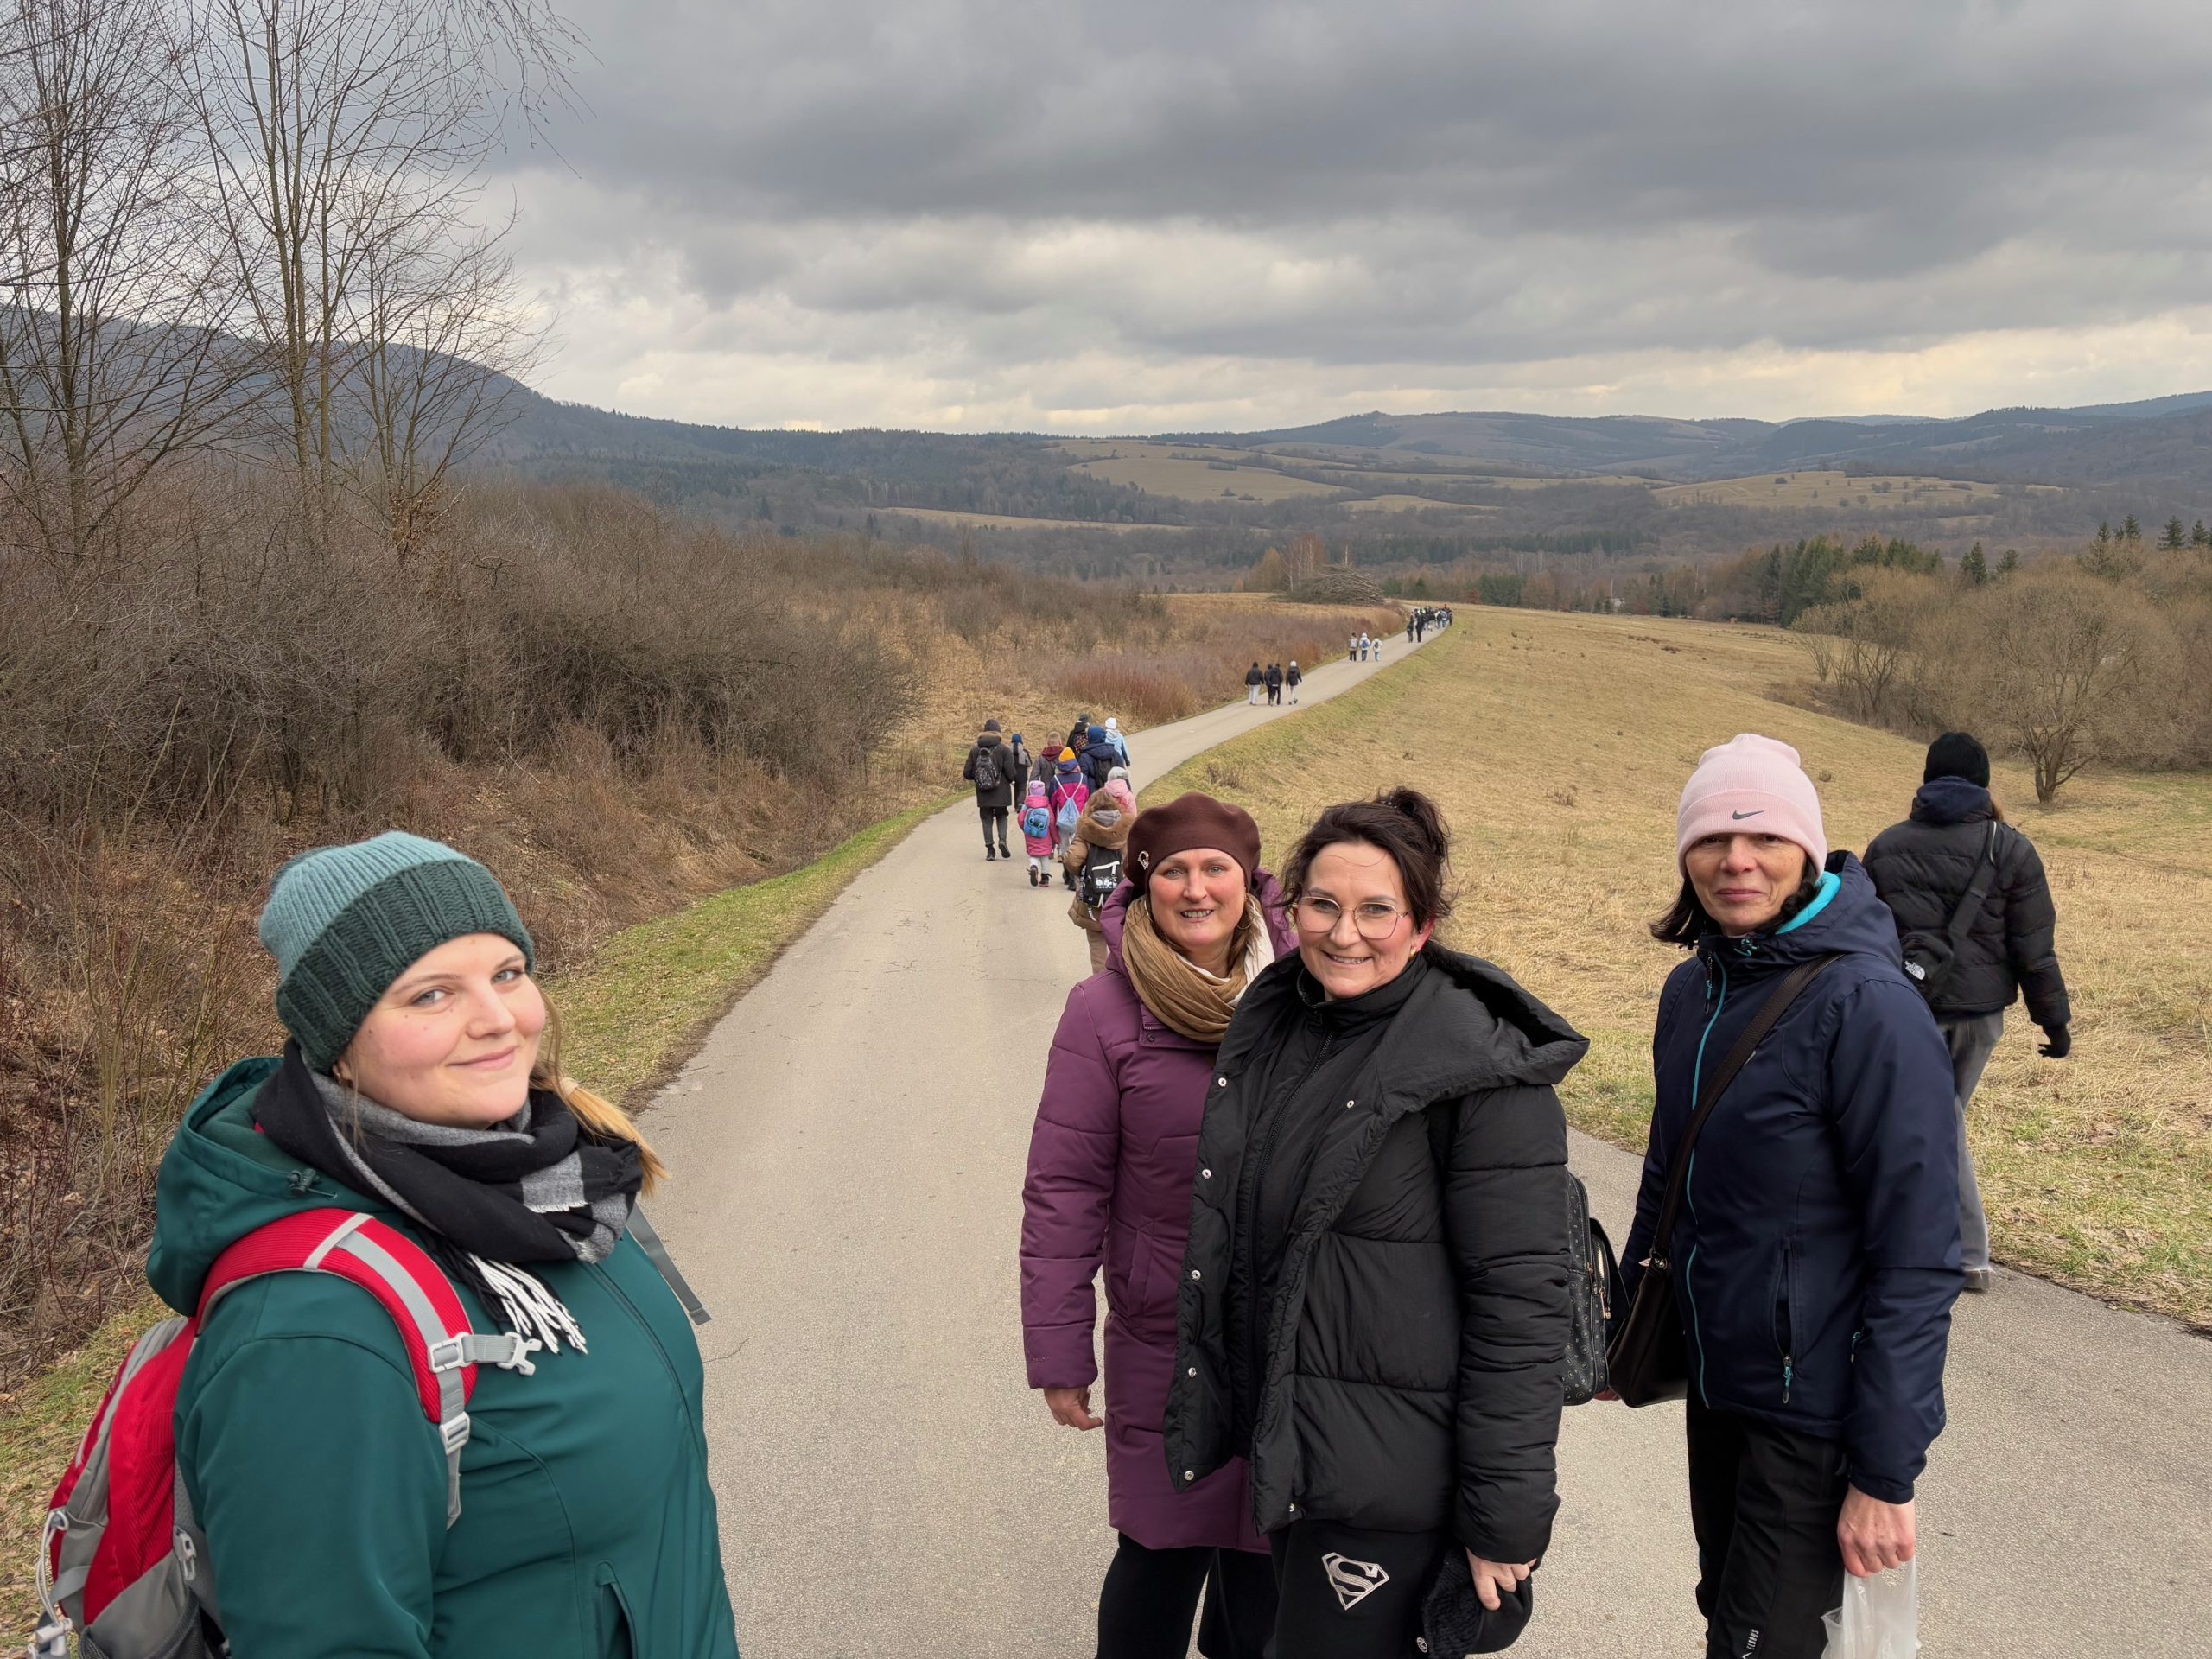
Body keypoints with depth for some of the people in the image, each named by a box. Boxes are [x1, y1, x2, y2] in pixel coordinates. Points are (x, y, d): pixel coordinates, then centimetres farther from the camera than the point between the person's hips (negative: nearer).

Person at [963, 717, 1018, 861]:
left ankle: (990, 847, 4)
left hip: (983, 795, 1)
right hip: (1001, 794, -1)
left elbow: (967, 774, 0)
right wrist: (1010, 781, 11)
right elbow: (1010, 772, -12)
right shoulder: (1004, 750, -7)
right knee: (1002, 817, 15)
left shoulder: (975, 750, 0)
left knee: (987, 820, 11)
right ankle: (1002, 839, -9)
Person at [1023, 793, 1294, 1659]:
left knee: (1265, 1538, 15)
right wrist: (1057, 1353, -8)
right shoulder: (1105, 1013, -12)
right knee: (1164, 1550, 4)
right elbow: (1064, 1190, -9)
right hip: (1167, 1337, -3)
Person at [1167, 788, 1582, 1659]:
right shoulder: (1269, 1023, 4)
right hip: (1281, 1444, 7)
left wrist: (1504, 1520, -18)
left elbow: (1519, 1301, -18)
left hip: (1394, 1477, -7)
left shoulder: (1481, 1071, -18)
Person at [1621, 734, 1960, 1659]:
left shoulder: (1869, 1007, -20)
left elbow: (1917, 1259, -20)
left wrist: (1886, 1472, -19)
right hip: (1713, 1385, 7)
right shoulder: (1693, 990, 2)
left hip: (1816, 1412, -7)